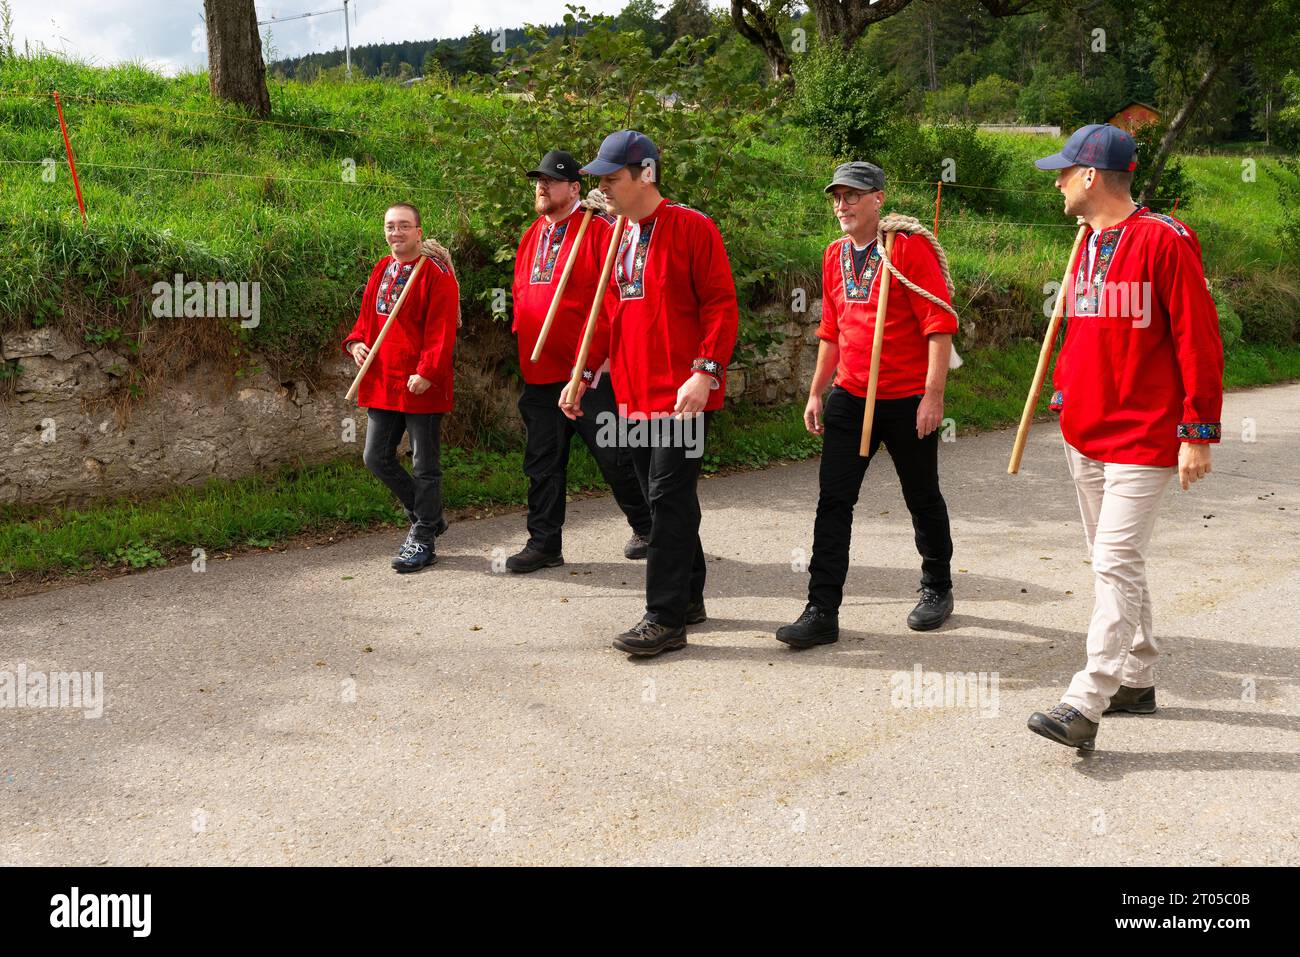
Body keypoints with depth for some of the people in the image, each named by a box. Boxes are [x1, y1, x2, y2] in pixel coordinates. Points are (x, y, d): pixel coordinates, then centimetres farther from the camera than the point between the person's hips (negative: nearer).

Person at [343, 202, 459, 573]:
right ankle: (428, 516, 28)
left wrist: (427, 371, -24)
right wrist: (356, 341, 3)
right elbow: (368, 316, 23)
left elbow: (441, 329, -15)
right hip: (381, 383, 8)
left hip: (421, 386, -8)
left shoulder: (436, 273, -9)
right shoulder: (381, 271, 13)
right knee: (377, 458, 11)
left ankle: (422, 540, 13)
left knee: (424, 465, 2)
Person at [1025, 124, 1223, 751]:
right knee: (1116, 564, 14)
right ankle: (1137, 681, 26)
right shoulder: (1089, 245, 13)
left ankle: (1085, 706, -10)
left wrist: (1198, 433, -15)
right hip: (1084, 435, 9)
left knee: (1116, 565, -10)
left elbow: (1199, 341, -14)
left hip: (1142, 439, -8)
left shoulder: (1164, 240, -12)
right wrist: (1063, 394, 18)